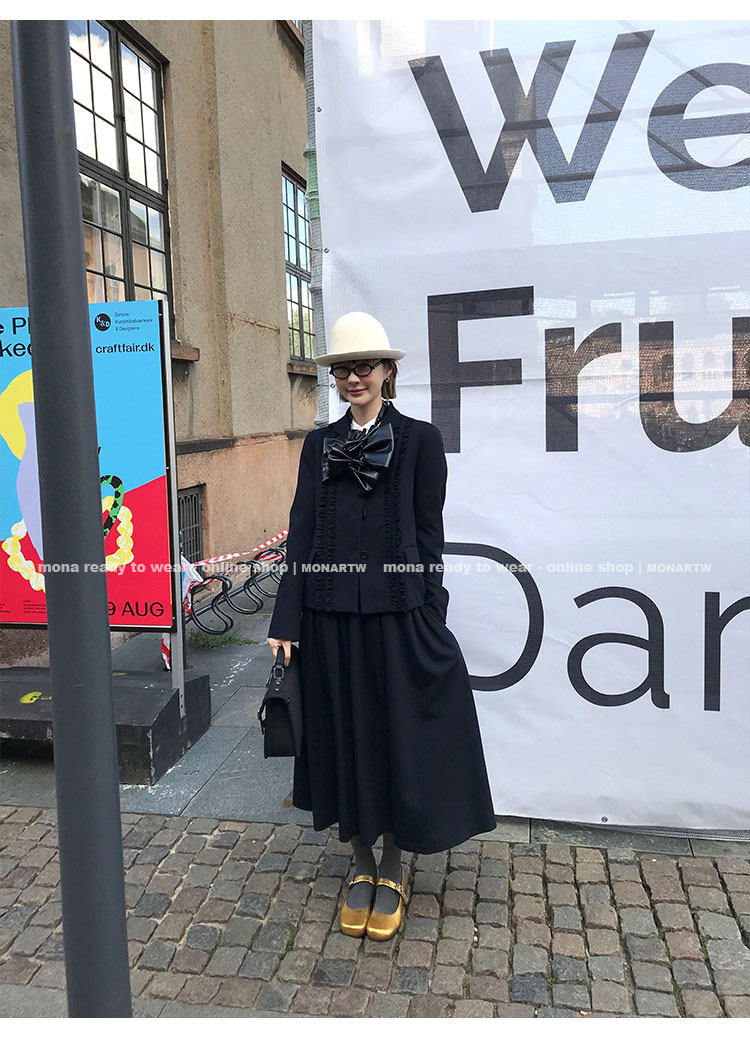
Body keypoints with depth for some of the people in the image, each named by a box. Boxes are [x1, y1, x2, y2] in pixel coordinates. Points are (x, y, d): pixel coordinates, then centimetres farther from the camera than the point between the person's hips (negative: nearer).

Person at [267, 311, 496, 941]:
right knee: (343, 738, 11)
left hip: (397, 615, -3)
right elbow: (302, 533, 6)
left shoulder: (420, 439, 0)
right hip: (331, 617, 3)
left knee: (399, 739, 7)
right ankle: (361, 868, 31)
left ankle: (394, 872, 28)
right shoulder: (320, 445, 9)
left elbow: (429, 535, -2)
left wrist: (431, 621, -7)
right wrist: (287, 621, 1)